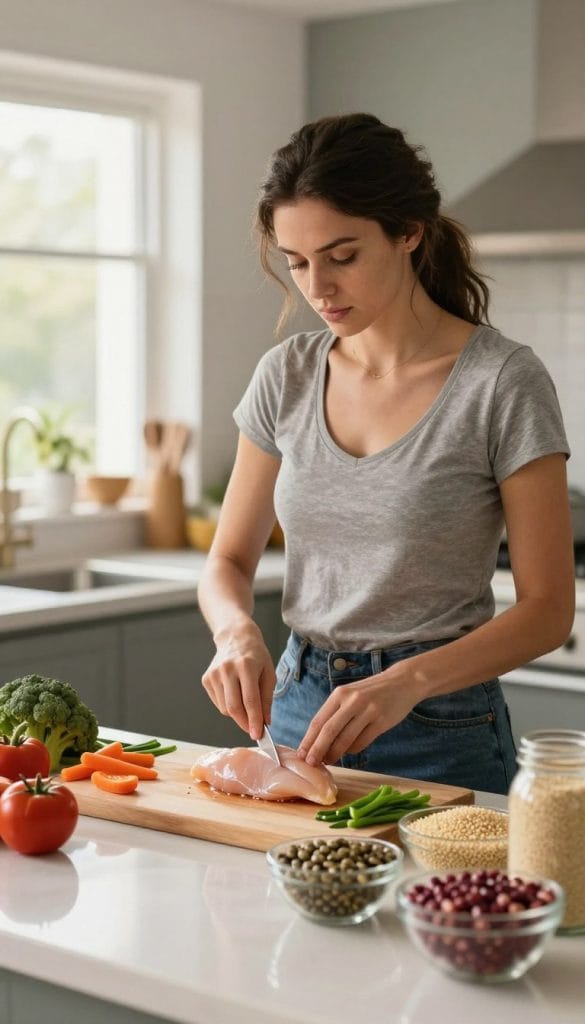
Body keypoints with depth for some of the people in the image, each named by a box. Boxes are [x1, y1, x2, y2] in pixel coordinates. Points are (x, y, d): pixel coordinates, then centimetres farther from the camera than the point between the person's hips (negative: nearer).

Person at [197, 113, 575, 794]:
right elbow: (228, 563, 7)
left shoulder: (503, 382, -14)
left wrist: (408, 680, -26)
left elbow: (546, 610, -12)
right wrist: (238, 632, -15)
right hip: (298, 708, 5)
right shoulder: (285, 377, 1)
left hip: (440, 735, -4)